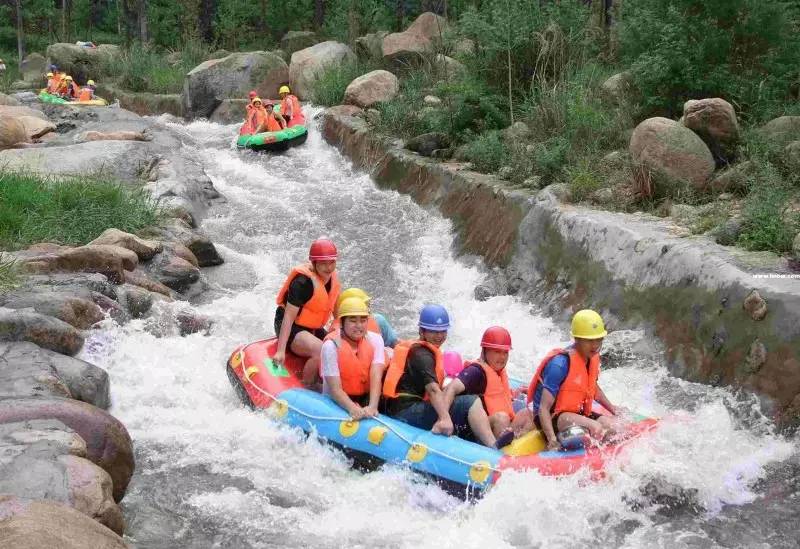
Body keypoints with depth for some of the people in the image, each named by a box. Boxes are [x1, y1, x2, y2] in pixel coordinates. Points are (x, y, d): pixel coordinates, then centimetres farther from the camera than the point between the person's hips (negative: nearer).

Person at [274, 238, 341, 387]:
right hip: (292, 329, -9)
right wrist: (281, 350, -29)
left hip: (314, 329, 9)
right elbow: (289, 316, -25)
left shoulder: (333, 277, 1)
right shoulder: (303, 281, -23)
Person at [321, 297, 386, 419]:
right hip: (338, 402, -4)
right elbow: (335, 389, -19)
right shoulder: (331, 345, -14)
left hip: (367, 397, 4)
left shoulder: (375, 340, -2)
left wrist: (372, 406, -33)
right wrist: (353, 408, -38)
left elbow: (376, 377, -16)